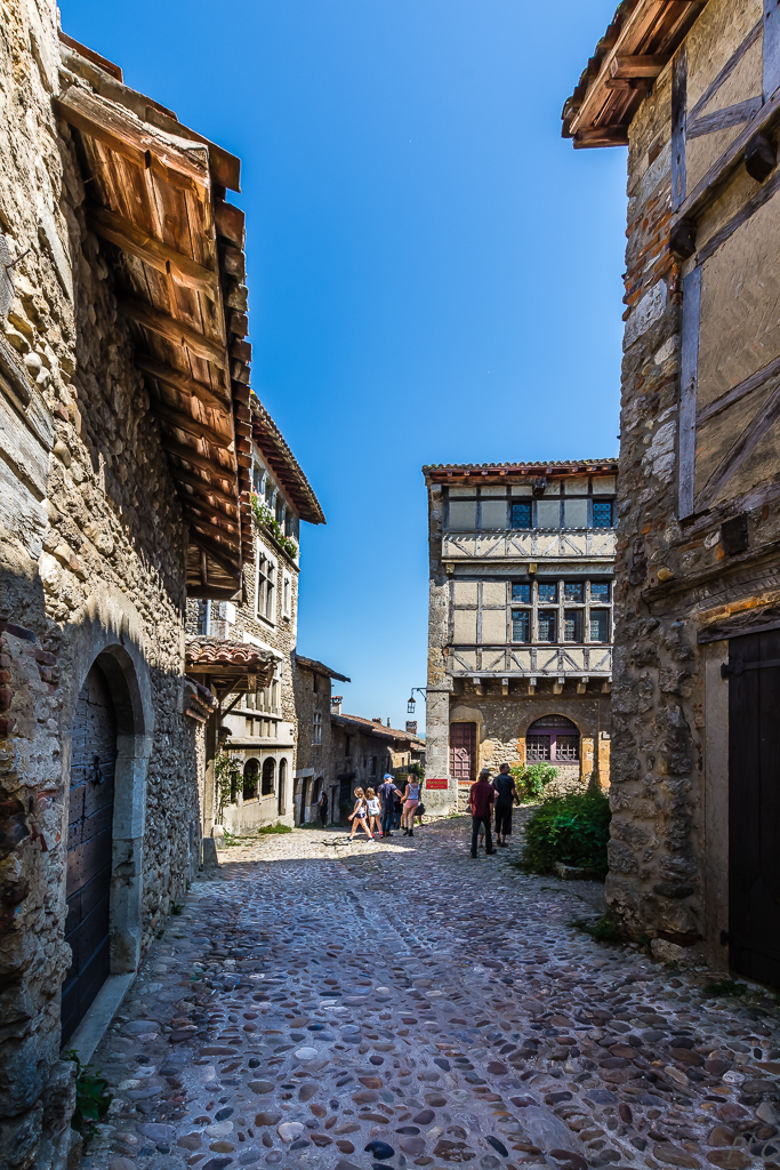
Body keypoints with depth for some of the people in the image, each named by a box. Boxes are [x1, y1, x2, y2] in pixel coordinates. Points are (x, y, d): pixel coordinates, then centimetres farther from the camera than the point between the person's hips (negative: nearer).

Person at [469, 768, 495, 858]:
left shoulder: (474, 786, -2)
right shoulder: (490, 787, -7)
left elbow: (470, 801, 2)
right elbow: (491, 803, -10)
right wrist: (491, 814, -3)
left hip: (476, 813, 1)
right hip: (486, 813, -1)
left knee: (474, 833, 2)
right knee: (488, 831, 17)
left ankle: (473, 852, -4)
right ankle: (489, 849, 29)